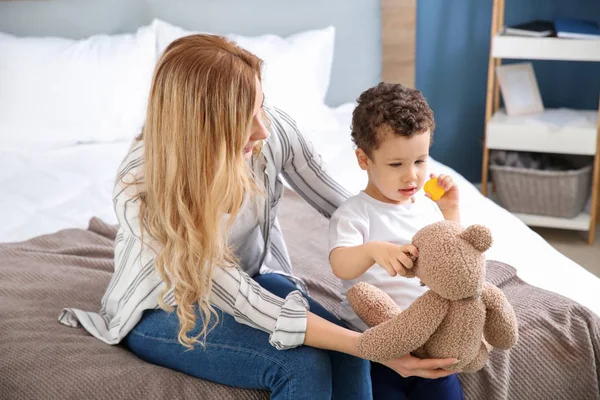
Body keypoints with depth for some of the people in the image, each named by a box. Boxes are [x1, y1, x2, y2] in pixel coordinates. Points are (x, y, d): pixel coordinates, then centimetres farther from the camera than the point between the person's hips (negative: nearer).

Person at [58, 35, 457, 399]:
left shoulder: (272, 129, -23)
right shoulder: (142, 194, -34)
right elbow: (244, 302, -34)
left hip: (253, 276, 4)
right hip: (164, 310, -4)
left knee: (346, 359, -21)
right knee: (304, 364, -26)